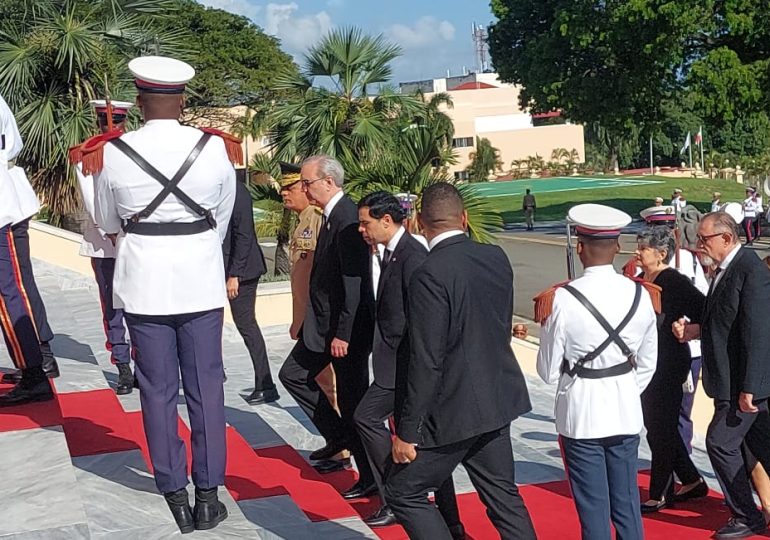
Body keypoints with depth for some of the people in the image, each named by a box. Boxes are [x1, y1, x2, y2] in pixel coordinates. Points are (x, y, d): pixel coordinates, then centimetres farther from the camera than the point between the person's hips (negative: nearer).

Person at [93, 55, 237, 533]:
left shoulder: (111, 154, -7)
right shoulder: (217, 149, -7)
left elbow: (108, 223, 9)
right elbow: (222, 220, 6)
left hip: (144, 283, 0)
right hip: (201, 282, 0)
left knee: (159, 391, 9)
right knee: (205, 388, 9)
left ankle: (175, 497, 16)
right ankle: (208, 495, 14)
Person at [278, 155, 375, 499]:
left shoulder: (348, 219, -21)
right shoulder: (331, 215, 10)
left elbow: (354, 282, -24)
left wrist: (343, 334, -23)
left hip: (346, 328, -10)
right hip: (322, 323, 10)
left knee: (352, 400, 0)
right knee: (292, 374, 15)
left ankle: (371, 477, 13)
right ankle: (337, 435, 23)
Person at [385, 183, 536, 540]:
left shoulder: (430, 275, -21)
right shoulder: (496, 258, 1)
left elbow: (426, 362, -21)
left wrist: (407, 431, -14)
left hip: (455, 409, -7)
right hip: (496, 401, 8)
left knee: (403, 493, 8)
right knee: (502, 495, 17)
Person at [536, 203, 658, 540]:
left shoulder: (562, 300, -16)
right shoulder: (640, 295, -5)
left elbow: (548, 370, -7)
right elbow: (648, 363, 5)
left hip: (581, 414, -3)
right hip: (627, 412, 4)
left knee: (594, 510, 8)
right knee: (627, 504, 15)